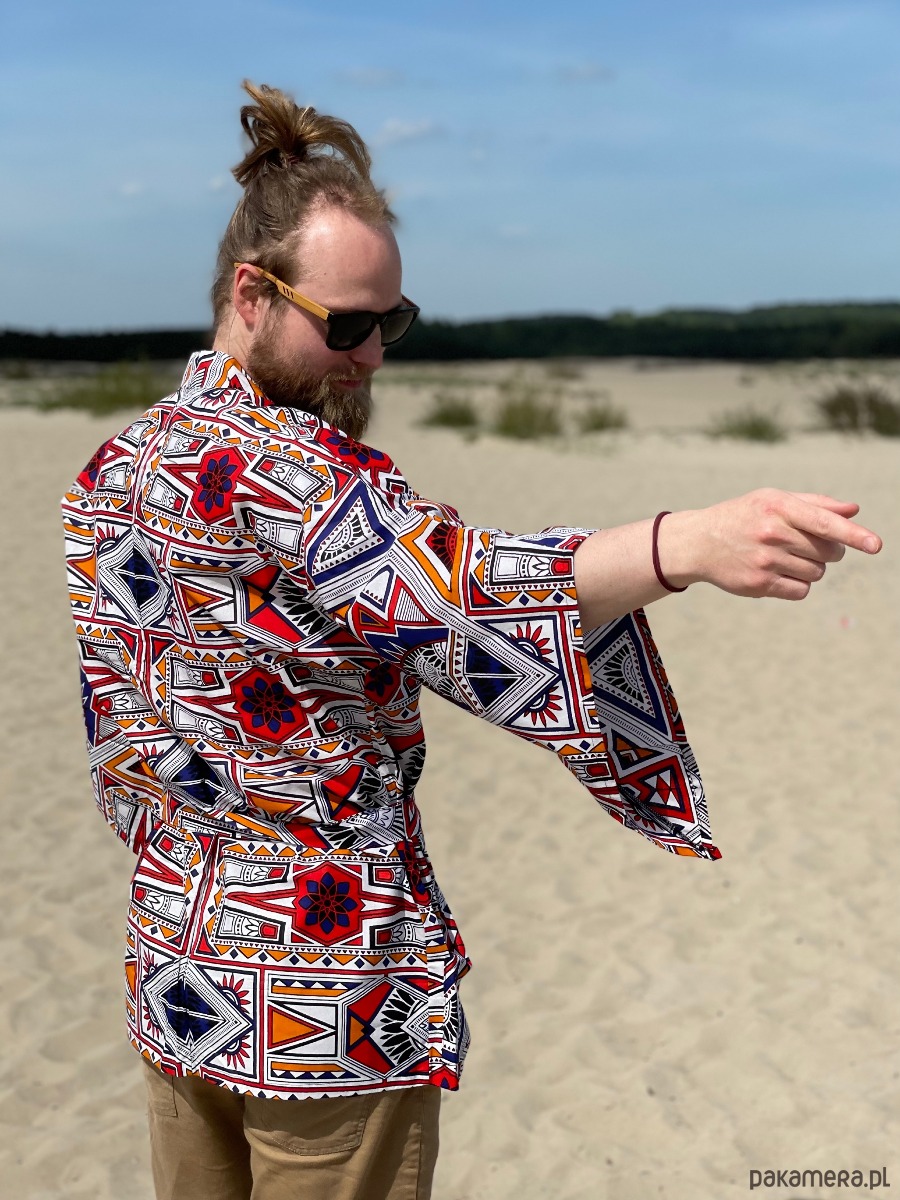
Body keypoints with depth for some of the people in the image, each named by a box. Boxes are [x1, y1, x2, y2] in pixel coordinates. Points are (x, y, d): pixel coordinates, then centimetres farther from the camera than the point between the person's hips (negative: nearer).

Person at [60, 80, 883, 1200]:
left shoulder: (112, 466, 6)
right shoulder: (276, 461, -22)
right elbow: (451, 592, -40)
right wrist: (690, 542, -52)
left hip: (170, 965, 9)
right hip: (324, 998, -8)